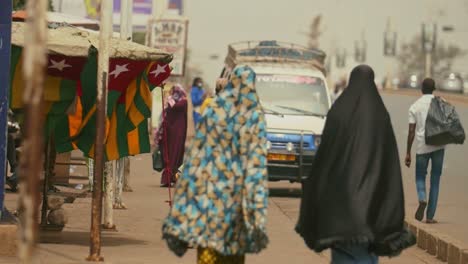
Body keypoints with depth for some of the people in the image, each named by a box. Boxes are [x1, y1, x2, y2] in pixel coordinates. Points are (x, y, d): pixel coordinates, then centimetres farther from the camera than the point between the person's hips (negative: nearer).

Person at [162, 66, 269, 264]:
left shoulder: (214, 111, 0)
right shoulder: (255, 117, -2)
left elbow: (197, 153, -1)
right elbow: (257, 162, -8)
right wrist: (257, 209, -10)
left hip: (210, 187, 0)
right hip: (236, 190, 0)